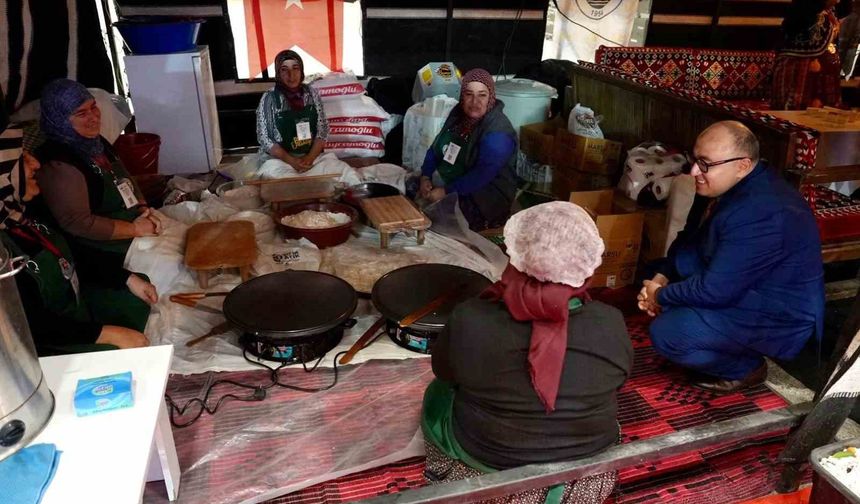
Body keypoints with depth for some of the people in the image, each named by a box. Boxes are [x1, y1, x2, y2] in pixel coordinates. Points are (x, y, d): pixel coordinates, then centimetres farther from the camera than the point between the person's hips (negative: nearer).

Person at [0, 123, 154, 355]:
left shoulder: (20, 213, -4)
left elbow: (66, 263, 9)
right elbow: (35, 325, -26)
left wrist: (128, 278, 4)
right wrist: (109, 334, -25)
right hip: (48, 344, -9)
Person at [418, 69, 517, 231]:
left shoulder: (498, 132, -20)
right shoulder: (458, 113, 4)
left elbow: (482, 175, -27)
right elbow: (436, 148, 8)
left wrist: (446, 192, -28)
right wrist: (425, 177, -7)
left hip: (485, 193, -7)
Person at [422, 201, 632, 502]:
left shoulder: (469, 320, -27)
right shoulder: (611, 325, -22)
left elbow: (443, 370, -7)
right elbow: (614, 382, -2)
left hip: (485, 455, -1)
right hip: (588, 455, 2)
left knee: (439, 392, 27)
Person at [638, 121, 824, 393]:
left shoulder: (760, 213, -33)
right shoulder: (728, 185, -3)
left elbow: (714, 290, -30)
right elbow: (689, 237, 9)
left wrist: (661, 296, -15)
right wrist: (661, 278, -5)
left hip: (778, 317, -9)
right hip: (744, 288, 9)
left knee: (666, 333, -22)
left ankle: (746, 367, 2)